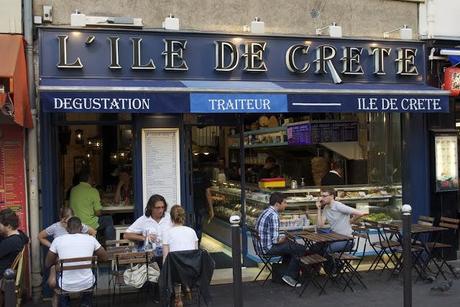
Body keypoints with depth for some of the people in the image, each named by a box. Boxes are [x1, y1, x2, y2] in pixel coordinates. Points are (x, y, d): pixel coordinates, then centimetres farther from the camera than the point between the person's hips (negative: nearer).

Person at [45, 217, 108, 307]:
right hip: (86, 284, 0)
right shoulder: (91, 239, -2)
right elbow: (105, 257, 10)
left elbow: (47, 264, 8)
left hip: (66, 286, 0)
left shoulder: (57, 240, -2)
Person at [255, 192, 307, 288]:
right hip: (269, 248, -10)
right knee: (301, 249, -6)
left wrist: (282, 238, 11)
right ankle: (290, 276, 4)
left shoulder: (266, 212, 8)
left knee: (291, 244, 27)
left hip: (262, 244, 10)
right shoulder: (273, 216, -23)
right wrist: (283, 239, -4)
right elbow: (275, 240, -25)